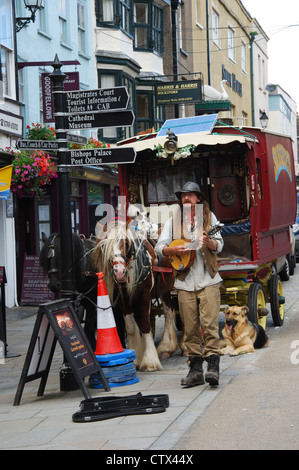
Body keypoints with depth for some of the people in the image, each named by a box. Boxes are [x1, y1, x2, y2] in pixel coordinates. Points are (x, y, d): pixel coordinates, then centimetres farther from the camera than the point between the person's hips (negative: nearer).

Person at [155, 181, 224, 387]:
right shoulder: (174, 220, 11)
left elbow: (219, 244, 1)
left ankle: (213, 368, -11)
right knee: (191, 328, 3)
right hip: (185, 282, 2)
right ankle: (195, 371, 7)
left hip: (208, 280, -2)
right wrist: (174, 250, -14)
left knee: (210, 324, -10)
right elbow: (159, 247, 5)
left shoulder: (209, 217, 8)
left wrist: (209, 243, -21)